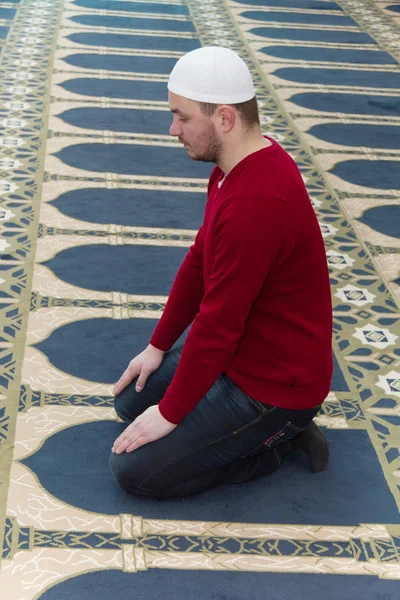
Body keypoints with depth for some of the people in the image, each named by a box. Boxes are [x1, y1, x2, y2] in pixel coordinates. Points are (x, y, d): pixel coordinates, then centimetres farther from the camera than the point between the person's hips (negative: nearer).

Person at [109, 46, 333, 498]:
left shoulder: (255, 204, -33)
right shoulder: (242, 165, 1)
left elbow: (217, 324, -26)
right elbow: (199, 260, 12)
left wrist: (170, 414, -14)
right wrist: (158, 346, 15)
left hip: (273, 387, -10)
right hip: (241, 353, 10)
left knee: (133, 470, -8)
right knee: (131, 399, 18)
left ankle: (278, 442, 2)